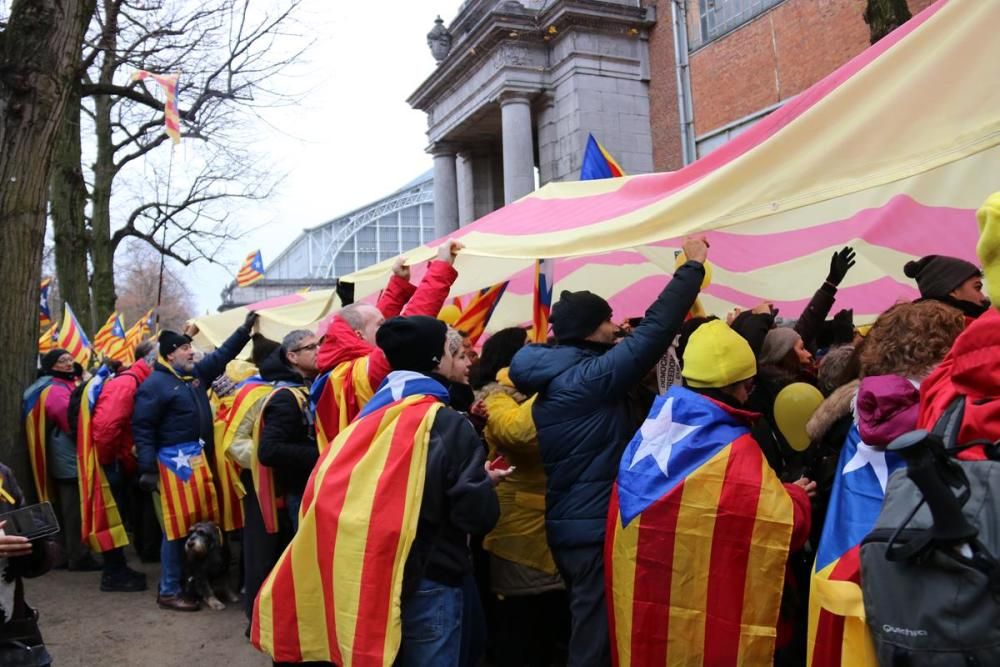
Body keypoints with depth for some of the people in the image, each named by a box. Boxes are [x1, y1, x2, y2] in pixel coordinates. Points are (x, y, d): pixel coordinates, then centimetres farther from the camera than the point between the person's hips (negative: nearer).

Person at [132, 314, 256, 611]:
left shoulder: (197, 373, 12)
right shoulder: (155, 384, -10)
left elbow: (222, 355, 24)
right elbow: (142, 428, -12)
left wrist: (245, 329, 17)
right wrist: (148, 468, -16)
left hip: (200, 457, 8)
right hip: (175, 461, -8)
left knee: (203, 520, 12)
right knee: (177, 525, -4)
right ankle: (169, 591, 8)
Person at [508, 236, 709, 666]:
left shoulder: (554, 379, 9)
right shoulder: (591, 377, -18)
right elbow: (655, 329, -20)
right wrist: (693, 266, -11)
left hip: (569, 524, 9)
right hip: (595, 527, -9)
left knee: (587, 628, 22)